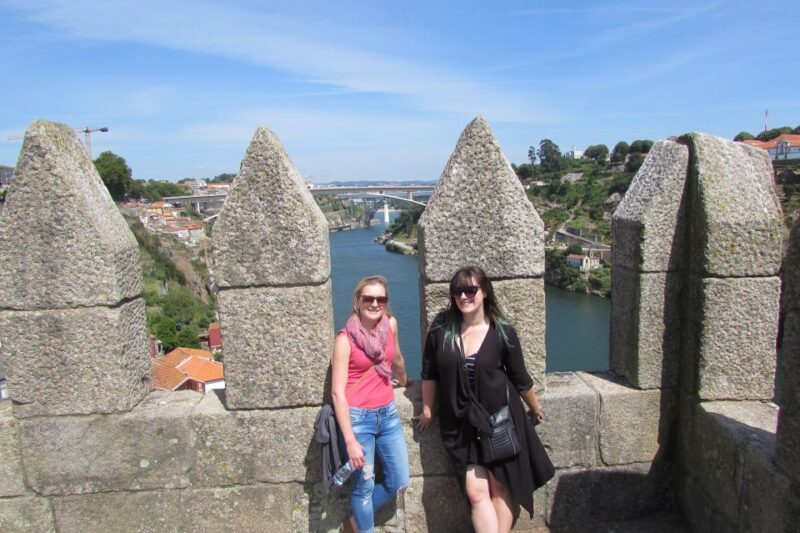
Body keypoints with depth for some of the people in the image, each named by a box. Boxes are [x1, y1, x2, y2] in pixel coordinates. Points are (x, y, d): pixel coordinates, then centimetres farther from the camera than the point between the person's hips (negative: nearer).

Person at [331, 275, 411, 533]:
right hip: (357, 418, -6)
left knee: (399, 482, 12)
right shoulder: (345, 338, -15)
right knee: (364, 486, 6)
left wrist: (404, 380, 37)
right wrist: (350, 441, -18)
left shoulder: (391, 324, -1)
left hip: (388, 414, 6)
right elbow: (337, 392, -15)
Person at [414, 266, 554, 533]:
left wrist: (536, 409, 15)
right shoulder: (440, 328, -8)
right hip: (459, 424, 1)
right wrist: (427, 410, 9)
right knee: (476, 492, 0)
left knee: (500, 488, 9)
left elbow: (520, 378, 4)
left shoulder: (502, 331, -9)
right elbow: (429, 373, 3)